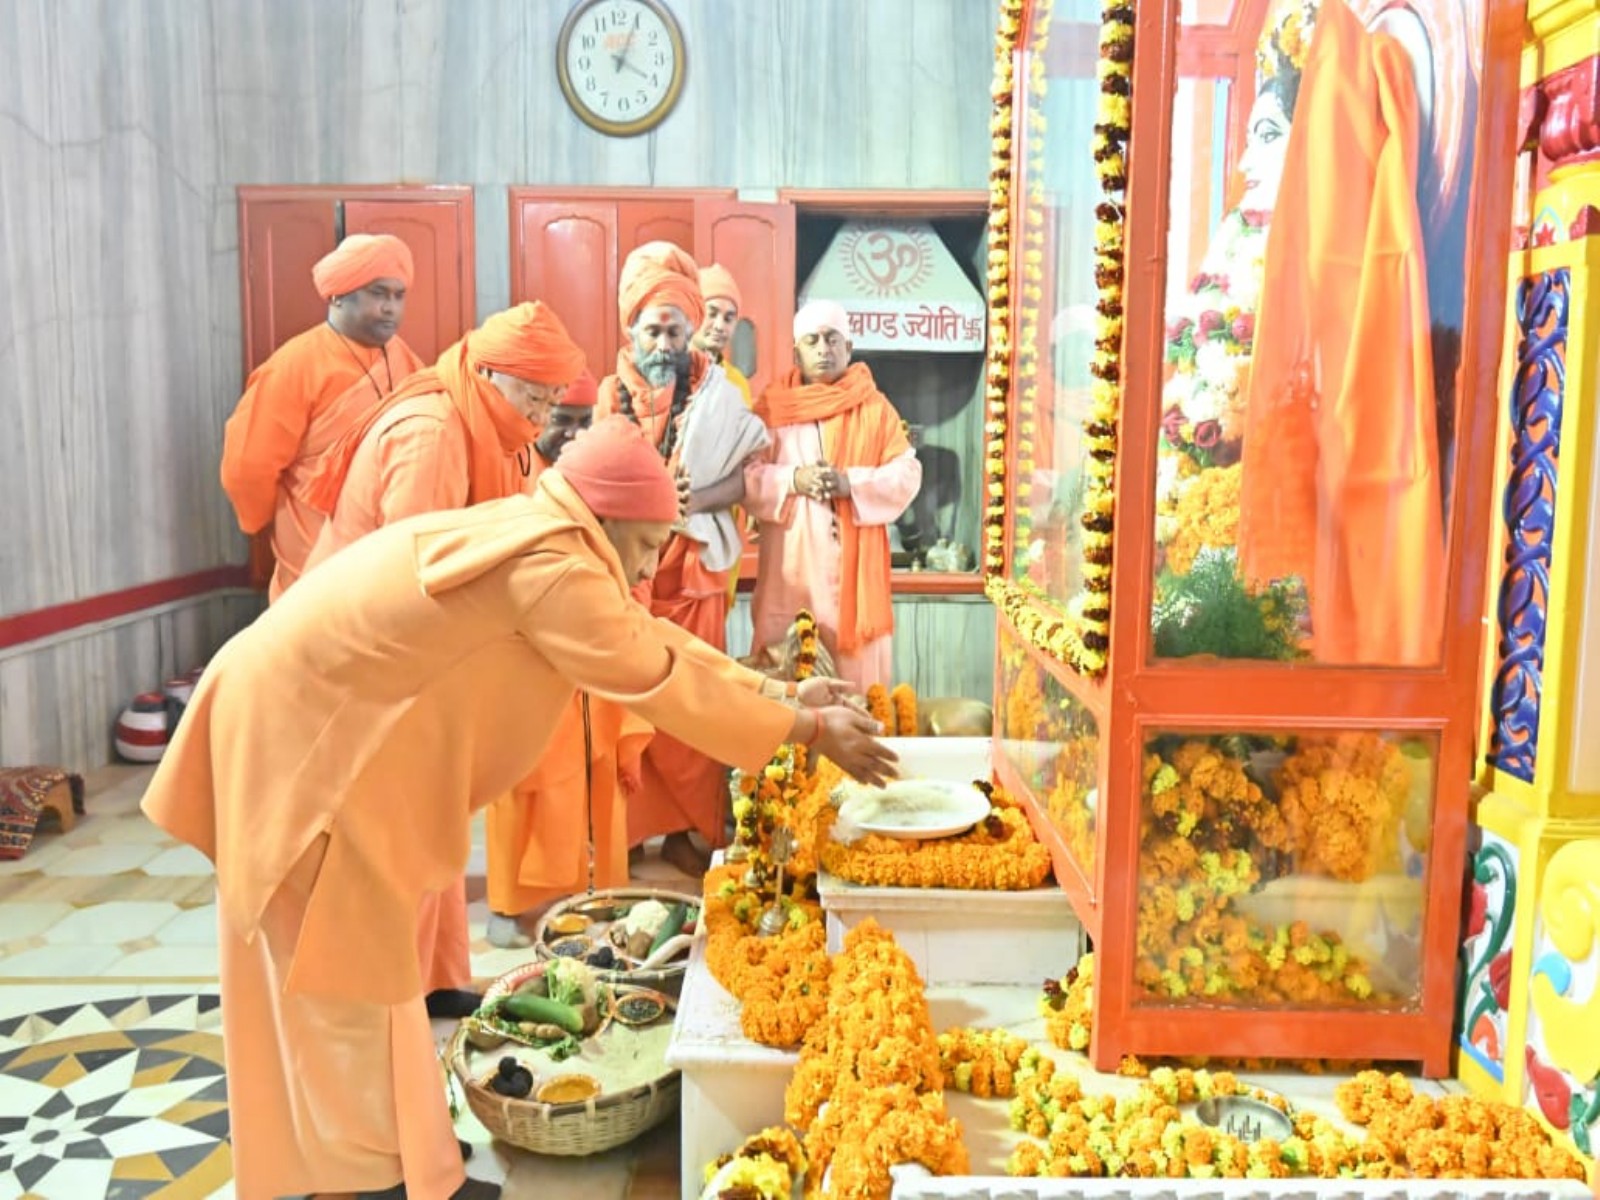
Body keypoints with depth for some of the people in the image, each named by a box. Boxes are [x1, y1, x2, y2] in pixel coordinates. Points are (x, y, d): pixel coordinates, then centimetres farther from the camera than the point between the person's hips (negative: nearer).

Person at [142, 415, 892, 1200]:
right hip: (301, 737, -10)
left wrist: (775, 692, 7)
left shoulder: (536, 540, 7)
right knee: (341, 977, 2)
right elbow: (657, 682, -21)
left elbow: (646, 638, 10)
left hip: (320, 720, 10)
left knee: (361, 967, 19)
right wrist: (807, 730, -12)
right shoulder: (549, 565, -24)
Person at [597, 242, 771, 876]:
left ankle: (685, 829, 14)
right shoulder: (611, 394, 6)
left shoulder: (716, 394, 0)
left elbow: (745, 474, -4)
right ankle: (620, 825, 15)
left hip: (690, 569, -1)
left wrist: (691, 502, -19)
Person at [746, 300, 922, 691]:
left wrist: (851, 483, -15)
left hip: (853, 562, 0)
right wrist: (793, 480, -16)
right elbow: (745, 476, 1)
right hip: (789, 562, 0)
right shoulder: (771, 407, 7)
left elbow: (907, 475, 1)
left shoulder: (875, 408, 7)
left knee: (859, 668, 1)